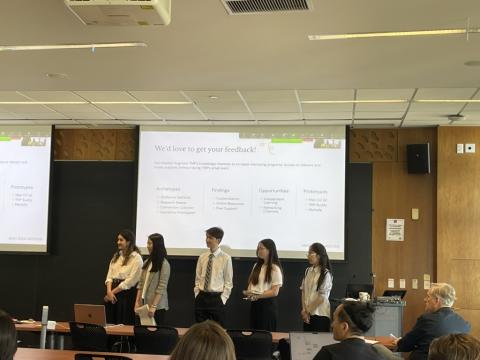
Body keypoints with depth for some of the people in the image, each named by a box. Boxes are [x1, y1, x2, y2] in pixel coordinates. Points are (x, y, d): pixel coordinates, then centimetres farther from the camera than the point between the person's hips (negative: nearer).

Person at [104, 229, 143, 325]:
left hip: (127, 293, -6)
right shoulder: (116, 256, 15)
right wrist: (109, 291, -8)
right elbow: (110, 275, 9)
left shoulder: (136, 258, -7)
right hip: (113, 294, 6)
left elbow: (131, 280, -13)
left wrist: (113, 291, -10)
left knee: (125, 324, -3)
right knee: (110, 323, 6)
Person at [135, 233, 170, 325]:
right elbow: (141, 284, 12)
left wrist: (153, 306, -17)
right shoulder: (147, 262, 11)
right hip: (145, 303, 6)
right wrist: (137, 302, 5)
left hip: (158, 306, -6)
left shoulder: (164, 264, -9)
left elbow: (161, 288, -13)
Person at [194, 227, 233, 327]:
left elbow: (228, 282, -3)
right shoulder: (202, 257, 6)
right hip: (201, 298, 4)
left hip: (216, 298, -4)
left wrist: (223, 298, -9)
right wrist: (197, 294, 3)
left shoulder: (226, 258, -5)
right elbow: (198, 278, 12)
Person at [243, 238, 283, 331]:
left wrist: (257, 296, -20)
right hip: (255, 304, 6)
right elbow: (251, 282, 15)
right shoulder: (256, 266, 11)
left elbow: (274, 292, -13)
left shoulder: (275, 269, -10)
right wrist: (249, 292, -6)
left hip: (267, 304, -6)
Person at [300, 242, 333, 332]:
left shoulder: (325, 274, -11)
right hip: (307, 314, 6)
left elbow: (322, 297, -12)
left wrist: (308, 310, -8)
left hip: (320, 314, -6)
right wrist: (304, 310, -4)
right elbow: (303, 291, 7)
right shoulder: (308, 271, 8)